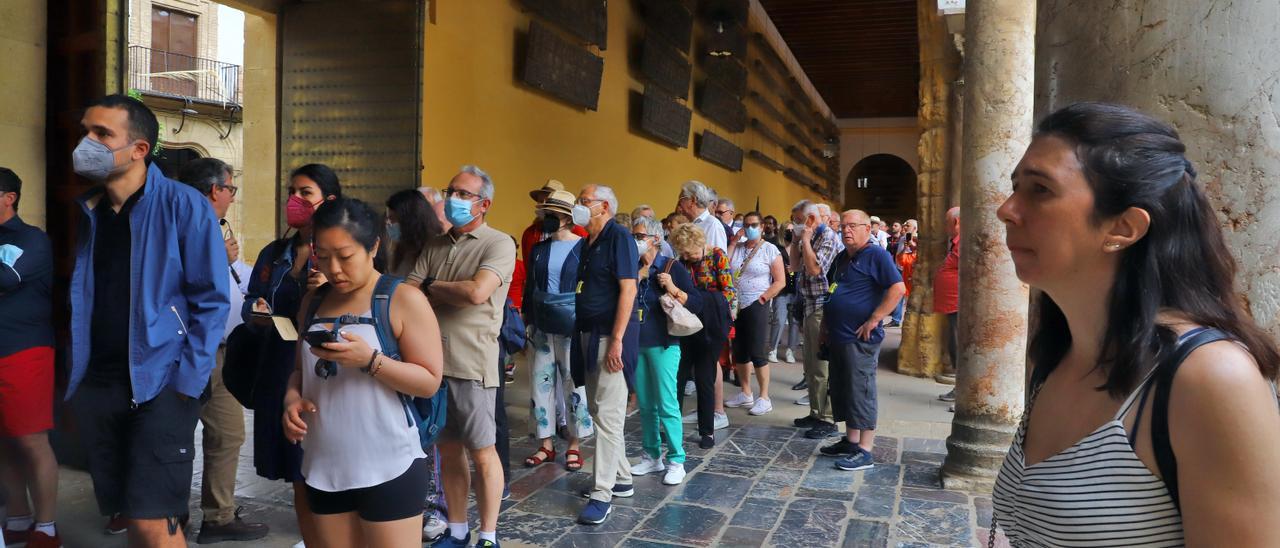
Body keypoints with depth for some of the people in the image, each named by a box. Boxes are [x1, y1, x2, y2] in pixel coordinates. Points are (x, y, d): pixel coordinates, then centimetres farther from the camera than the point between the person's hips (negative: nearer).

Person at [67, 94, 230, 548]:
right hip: (96, 385, 6)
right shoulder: (83, 212, 9)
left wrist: (186, 385, -14)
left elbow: (211, 300, -9)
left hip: (159, 384, -6)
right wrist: (74, 380, 6)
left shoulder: (182, 205, -8)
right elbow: (76, 301, 15)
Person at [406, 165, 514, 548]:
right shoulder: (435, 246, 14)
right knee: (448, 449, 14)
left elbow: (477, 292, -20)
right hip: (431, 359, 6)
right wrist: (447, 297, -10)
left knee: (481, 452, 3)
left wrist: (431, 288, -4)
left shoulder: (499, 244, -6)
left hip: (471, 363, -6)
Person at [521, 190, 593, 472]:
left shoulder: (583, 247, -5)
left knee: (574, 384, 1)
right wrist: (527, 321, 11)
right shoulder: (538, 249, 10)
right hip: (542, 327, 5)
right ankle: (546, 445, 17)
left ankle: (573, 447, 13)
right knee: (541, 383, 6)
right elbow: (529, 288, 14)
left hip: (572, 327, -5)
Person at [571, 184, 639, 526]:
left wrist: (616, 340, -22)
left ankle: (603, 494, -2)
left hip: (610, 338, -9)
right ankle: (622, 479, 25)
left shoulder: (618, 237, -10)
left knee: (607, 415, -7)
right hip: (589, 336, 9)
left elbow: (628, 289, -17)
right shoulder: (590, 243, 16)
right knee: (599, 411, 13)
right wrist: (583, 338, 11)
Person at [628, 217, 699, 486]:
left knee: (667, 404, -5)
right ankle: (652, 456, 23)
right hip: (636, 343, 5)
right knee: (645, 405, 11)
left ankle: (676, 461, 6)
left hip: (663, 344, -5)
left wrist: (673, 289, -21)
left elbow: (696, 304, -7)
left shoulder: (672, 267, -4)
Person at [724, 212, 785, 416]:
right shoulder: (737, 248, 9)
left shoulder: (770, 250, -3)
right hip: (735, 306, 5)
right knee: (739, 352, 11)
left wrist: (761, 299, -12)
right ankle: (745, 394, 24)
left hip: (756, 307, -5)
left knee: (757, 352, -4)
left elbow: (780, 282, -6)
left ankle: (764, 398, 6)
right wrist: (734, 241, -4)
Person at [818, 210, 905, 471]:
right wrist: (826, 323, 18)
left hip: (860, 339, -9)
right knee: (842, 390, 14)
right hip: (838, 337, 9)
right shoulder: (841, 259, 17)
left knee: (860, 392, -5)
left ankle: (864, 451, 1)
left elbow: (898, 288, -19)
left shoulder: (877, 255, -10)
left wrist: (873, 321, -19)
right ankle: (851, 441, 25)